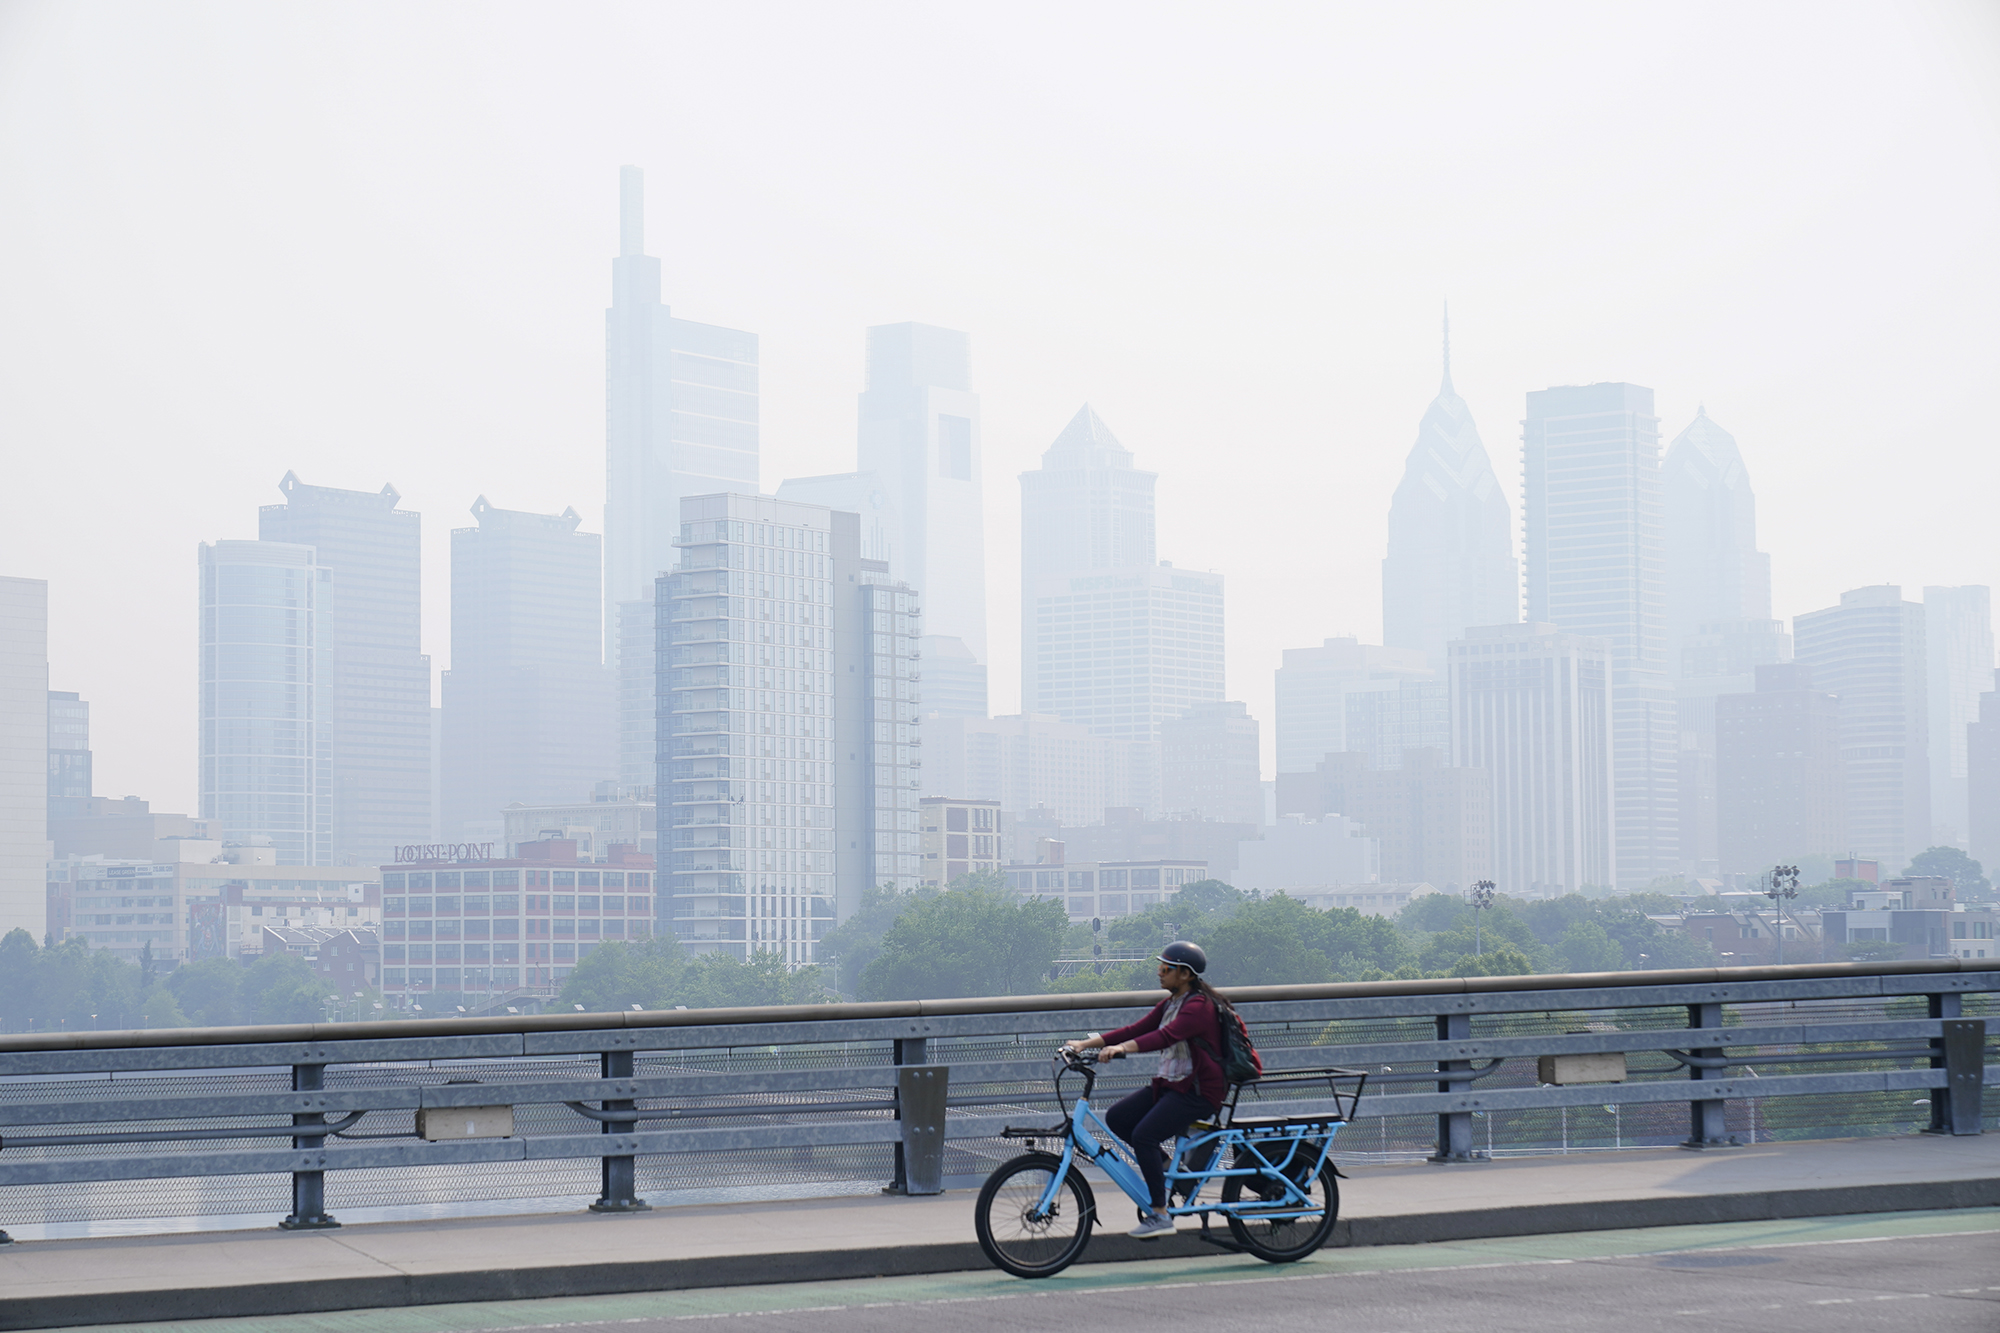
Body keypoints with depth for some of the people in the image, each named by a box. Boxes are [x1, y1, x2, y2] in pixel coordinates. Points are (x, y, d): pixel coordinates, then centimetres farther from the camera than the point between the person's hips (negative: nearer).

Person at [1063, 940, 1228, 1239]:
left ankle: (1160, 1216, -17)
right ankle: (1162, 1163, 14)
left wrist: (1121, 1048, -47)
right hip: (1169, 1083, 9)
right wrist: (1086, 1044, -3)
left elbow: (1167, 1035, -33)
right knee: (1116, 1119, -3)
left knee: (1143, 1134, -24)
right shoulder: (1170, 1003, 13)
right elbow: (1136, 1030, 7)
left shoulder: (1199, 1006, -17)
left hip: (1198, 1091, -9)